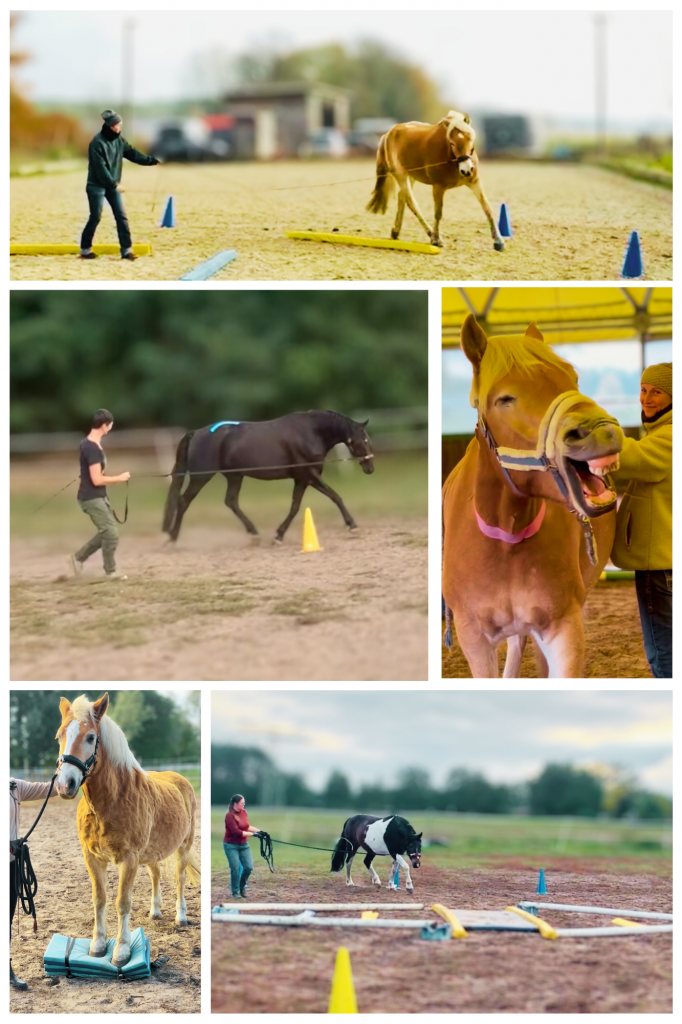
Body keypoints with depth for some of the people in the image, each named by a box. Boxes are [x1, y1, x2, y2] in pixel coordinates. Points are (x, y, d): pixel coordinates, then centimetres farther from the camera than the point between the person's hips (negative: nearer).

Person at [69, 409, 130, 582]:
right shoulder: (93, 448, -23)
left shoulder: (88, 443, 8)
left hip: (98, 496, 10)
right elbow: (97, 480, -24)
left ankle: (79, 557, 24)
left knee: (106, 531, 17)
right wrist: (119, 478, -14)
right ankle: (110, 571, 9)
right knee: (111, 533, -4)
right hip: (92, 498, -10)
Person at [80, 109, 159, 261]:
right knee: (95, 217, -3)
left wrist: (151, 161, -4)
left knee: (121, 216, -1)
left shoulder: (119, 139, 4)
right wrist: (114, 184, -23)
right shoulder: (98, 143, -19)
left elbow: (132, 153, 6)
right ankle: (85, 249, 10)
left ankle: (126, 250, 0)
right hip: (97, 186, -7)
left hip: (112, 185, 7)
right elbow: (100, 168, -22)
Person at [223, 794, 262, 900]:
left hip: (243, 845, 6)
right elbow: (237, 832, -22)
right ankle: (235, 892, 10)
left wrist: (258, 830, -4)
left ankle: (242, 886, 24)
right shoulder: (229, 816, -19)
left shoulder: (243, 812, 1)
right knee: (235, 869, -6)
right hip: (231, 845, -6)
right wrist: (252, 834, -21)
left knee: (249, 867, -2)